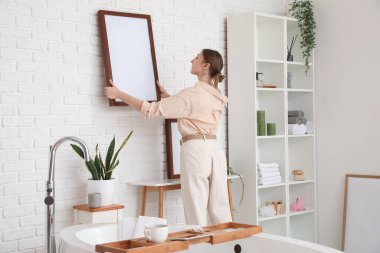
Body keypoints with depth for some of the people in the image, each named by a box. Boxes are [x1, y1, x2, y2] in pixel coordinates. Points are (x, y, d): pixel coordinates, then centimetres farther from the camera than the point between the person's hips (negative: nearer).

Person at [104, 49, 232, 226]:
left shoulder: (192, 94, -10)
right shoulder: (216, 96, 14)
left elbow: (151, 110, -10)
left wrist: (119, 94, -2)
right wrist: (167, 96, 34)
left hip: (195, 150, -8)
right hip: (215, 150, 8)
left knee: (197, 212, -2)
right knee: (220, 210, 8)